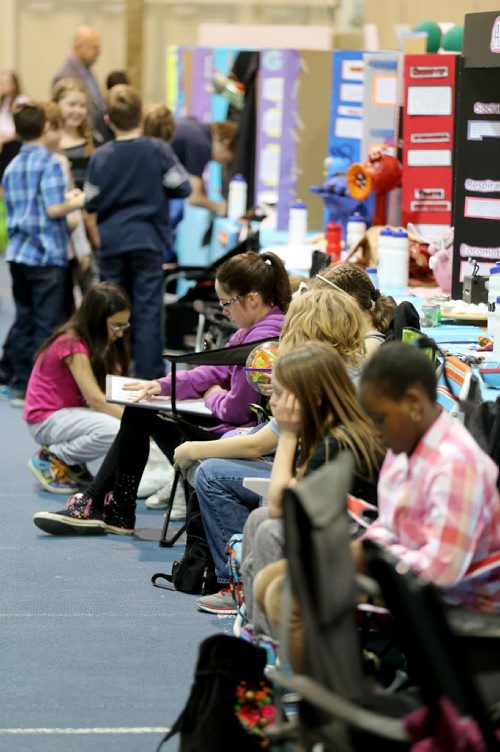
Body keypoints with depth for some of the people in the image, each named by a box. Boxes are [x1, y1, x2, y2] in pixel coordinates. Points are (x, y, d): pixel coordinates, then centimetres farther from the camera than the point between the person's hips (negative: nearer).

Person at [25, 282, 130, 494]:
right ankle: (49, 459, -9)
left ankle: (73, 463, 6)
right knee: (113, 431, -32)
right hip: (45, 421, -9)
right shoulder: (72, 345, -22)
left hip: (70, 412, 9)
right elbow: (96, 399, -27)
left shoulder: (97, 342, 6)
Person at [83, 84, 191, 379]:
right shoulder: (158, 150, -8)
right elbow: (182, 188, -2)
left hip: (111, 243, 2)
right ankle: (149, 378, -2)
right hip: (148, 241, -2)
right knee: (148, 313, 0)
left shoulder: (100, 157, -2)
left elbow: (92, 203, 3)